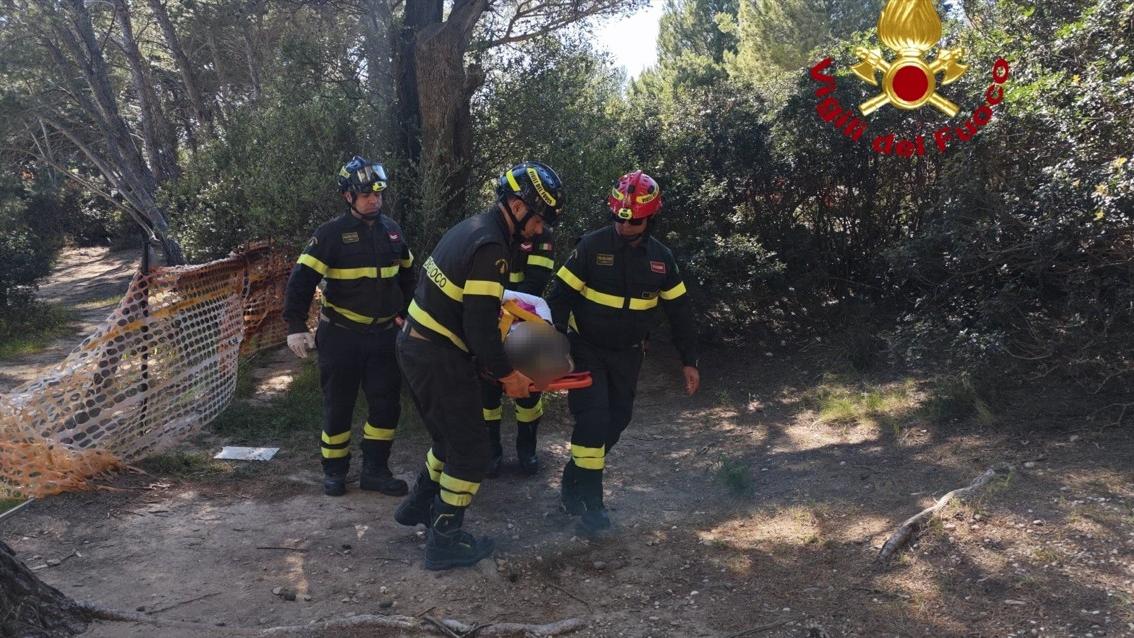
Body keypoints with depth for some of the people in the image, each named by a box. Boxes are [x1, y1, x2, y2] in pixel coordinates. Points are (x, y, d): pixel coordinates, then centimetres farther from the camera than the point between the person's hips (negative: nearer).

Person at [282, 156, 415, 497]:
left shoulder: (391, 230, 6)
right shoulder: (332, 233, -10)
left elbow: (407, 275, 20)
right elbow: (302, 279, -15)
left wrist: (405, 313, 19)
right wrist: (296, 326, -22)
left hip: (384, 334, 5)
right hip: (341, 335, -4)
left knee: (386, 403, 5)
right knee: (338, 405, 7)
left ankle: (375, 470, 18)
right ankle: (334, 471, 22)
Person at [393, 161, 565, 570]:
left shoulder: (473, 228, 10)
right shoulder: (491, 248, -22)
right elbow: (480, 326, -24)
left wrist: (489, 361, 18)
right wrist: (507, 375, -11)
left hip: (415, 344, 10)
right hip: (440, 359, -10)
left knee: (452, 437, 25)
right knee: (470, 451, 4)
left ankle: (419, 505, 41)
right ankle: (445, 542, 14)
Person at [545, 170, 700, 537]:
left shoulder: (661, 258, -3)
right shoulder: (592, 246, -14)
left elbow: (679, 310, 4)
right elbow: (561, 295, -12)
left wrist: (689, 361, 5)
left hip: (627, 354, 5)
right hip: (587, 348, -4)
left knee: (617, 419, 9)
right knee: (593, 418, -14)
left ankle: (574, 479, 30)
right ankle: (590, 505, -3)